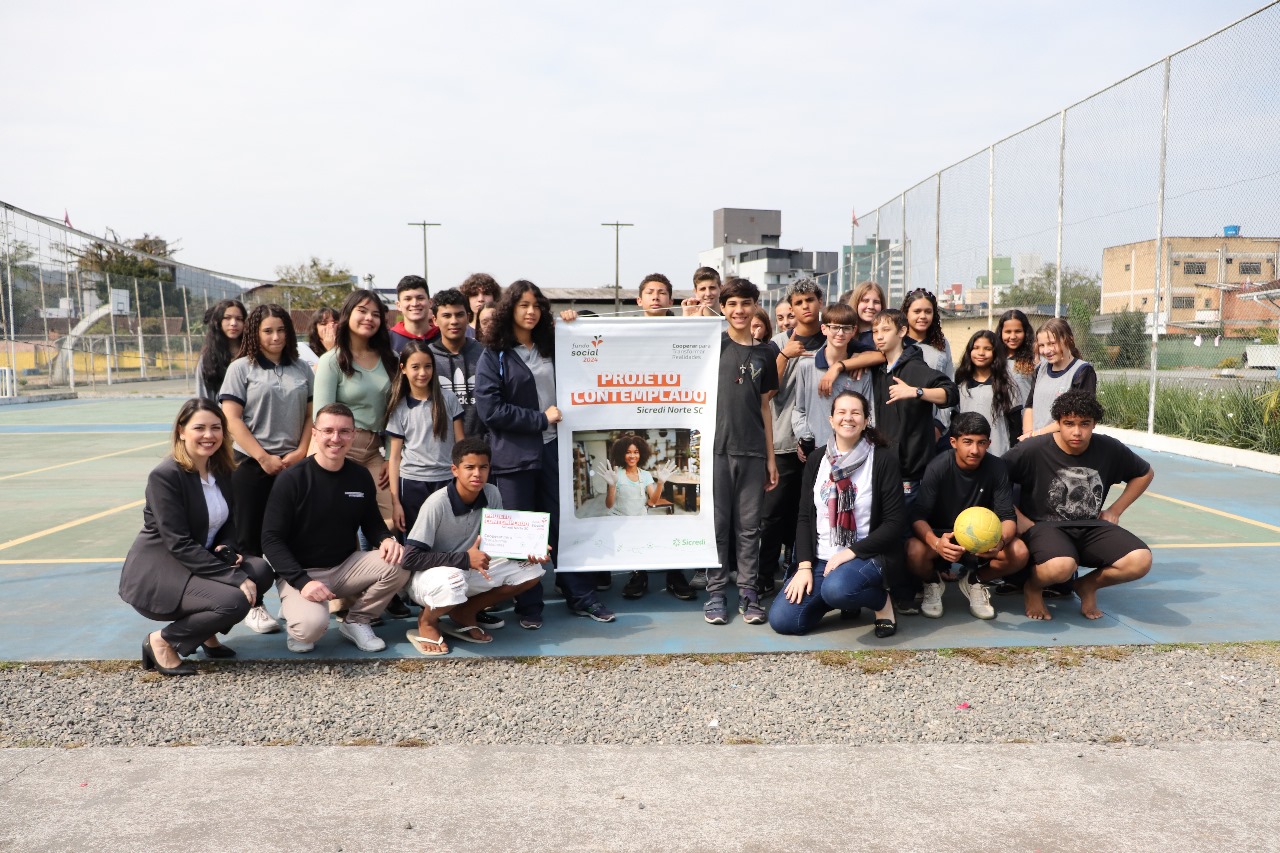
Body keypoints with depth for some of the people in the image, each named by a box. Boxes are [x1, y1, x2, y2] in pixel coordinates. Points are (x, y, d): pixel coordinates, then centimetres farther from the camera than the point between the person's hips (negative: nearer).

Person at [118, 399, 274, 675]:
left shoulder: (222, 471, 5)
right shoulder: (164, 476, -19)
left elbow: (229, 523, 13)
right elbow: (180, 545, -24)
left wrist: (228, 549, -11)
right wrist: (235, 577, -29)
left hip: (200, 565, 7)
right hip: (156, 574, -7)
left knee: (261, 570, -16)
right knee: (234, 600, -28)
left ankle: (207, 631, 5)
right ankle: (162, 641, -5)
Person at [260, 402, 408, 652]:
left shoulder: (361, 476, 1)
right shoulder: (292, 479, -12)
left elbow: (372, 523, 11)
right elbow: (272, 539, -12)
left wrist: (387, 540, -14)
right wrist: (302, 581, -25)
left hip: (346, 566, 5)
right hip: (300, 572, -4)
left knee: (400, 561, -20)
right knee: (311, 626, -33)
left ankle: (356, 621, 2)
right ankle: (293, 615, 6)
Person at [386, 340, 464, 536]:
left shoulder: (448, 400, 3)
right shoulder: (399, 409, 4)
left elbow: (461, 444, 4)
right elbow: (394, 456, 3)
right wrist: (395, 501, -2)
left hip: (446, 481, 0)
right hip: (412, 484, 0)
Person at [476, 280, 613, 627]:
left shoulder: (551, 348, 12)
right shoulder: (494, 355, -3)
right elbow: (490, 409, -13)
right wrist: (541, 418, -14)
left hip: (553, 449, 4)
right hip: (514, 455, -4)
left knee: (564, 524, 8)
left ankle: (581, 597, 18)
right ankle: (528, 606, 17)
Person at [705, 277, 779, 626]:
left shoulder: (765, 352, 10)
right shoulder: (714, 344, 4)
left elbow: (765, 406, 13)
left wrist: (771, 457, 10)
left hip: (753, 451, 2)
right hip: (717, 447, -2)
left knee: (749, 526, 6)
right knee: (717, 524, 3)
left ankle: (748, 593, 14)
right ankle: (715, 593, 12)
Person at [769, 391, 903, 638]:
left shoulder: (883, 459, -5)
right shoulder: (816, 459, 8)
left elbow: (894, 522, -8)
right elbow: (804, 518, 6)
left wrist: (852, 552, -16)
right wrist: (804, 565, -6)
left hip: (865, 556, -5)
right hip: (820, 558, 5)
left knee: (837, 588, -38)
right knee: (781, 620, -12)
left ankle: (881, 600, -4)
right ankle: (843, 598, 15)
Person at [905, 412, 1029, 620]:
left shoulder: (996, 467, -12)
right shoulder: (938, 468, -19)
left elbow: (1008, 517, -13)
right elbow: (918, 516, -24)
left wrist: (1001, 541, -38)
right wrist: (936, 543, -46)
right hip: (940, 534, -2)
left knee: (1019, 552, -26)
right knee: (914, 552, -35)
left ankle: (974, 581, 6)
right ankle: (933, 581, 5)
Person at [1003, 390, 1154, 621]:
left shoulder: (1109, 450, 0)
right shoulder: (1033, 450, -13)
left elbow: (1145, 474, 19)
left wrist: (1115, 510, 10)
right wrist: (1019, 519, -13)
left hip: (1091, 528, 4)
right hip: (1045, 526, -4)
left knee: (1140, 560, -23)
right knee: (1061, 566, -38)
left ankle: (1088, 585, 10)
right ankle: (1033, 588, 1)